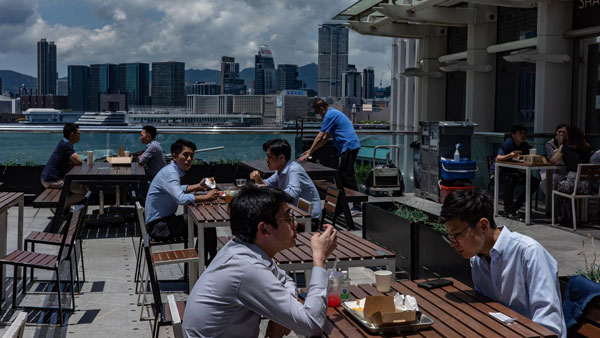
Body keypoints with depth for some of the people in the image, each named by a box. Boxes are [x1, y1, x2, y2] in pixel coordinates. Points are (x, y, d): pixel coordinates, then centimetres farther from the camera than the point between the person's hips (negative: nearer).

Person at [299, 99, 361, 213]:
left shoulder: (330, 115, -9)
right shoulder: (334, 113, 23)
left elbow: (320, 137, -10)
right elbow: (326, 138, 25)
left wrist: (309, 153, -4)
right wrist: (312, 150, 23)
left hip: (349, 147, -10)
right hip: (350, 146, 10)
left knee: (347, 176, -10)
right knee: (343, 175, 12)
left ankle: (357, 206, -11)